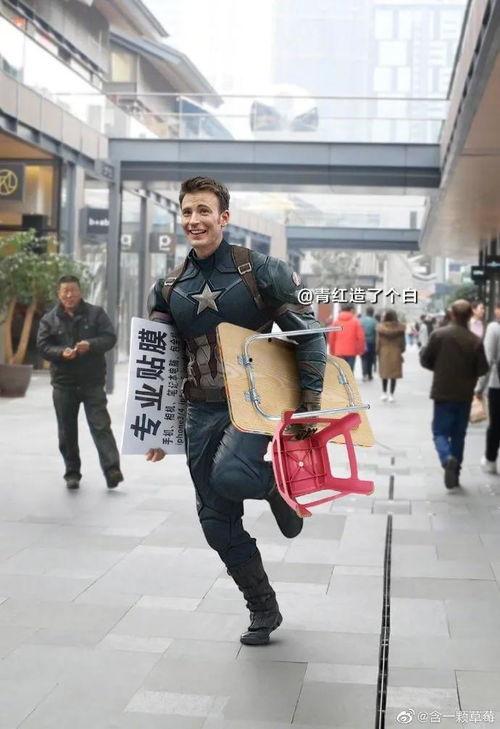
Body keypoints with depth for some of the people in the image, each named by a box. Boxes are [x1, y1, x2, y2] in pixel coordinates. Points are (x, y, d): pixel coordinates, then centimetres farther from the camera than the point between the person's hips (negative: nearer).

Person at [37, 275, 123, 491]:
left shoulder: (95, 313, 4)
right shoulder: (49, 319, 7)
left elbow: (110, 337, -2)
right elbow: (43, 346, 0)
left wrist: (91, 345, -21)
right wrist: (61, 352, -19)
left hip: (92, 381, -2)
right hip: (63, 383, 2)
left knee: (100, 425, -9)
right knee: (67, 430, 8)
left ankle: (112, 469, -14)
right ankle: (72, 472, 18)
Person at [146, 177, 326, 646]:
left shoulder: (260, 271, -6)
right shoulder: (169, 288, 7)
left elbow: (308, 335, -4)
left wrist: (310, 404, -9)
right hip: (202, 411, 5)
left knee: (229, 475, -32)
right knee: (218, 521, 6)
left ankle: (278, 484, 5)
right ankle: (263, 610, 25)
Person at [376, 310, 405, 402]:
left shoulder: (381, 327, -6)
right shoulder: (400, 327, -6)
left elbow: (378, 341, -3)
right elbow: (402, 341, -1)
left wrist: (378, 352, 6)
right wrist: (402, 350, 12)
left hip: (384, 351, 1)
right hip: (396, 352, -1)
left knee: (384, 372, 15)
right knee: (394, 374, 5)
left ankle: (384, 393, 14)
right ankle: (391, 395, 4)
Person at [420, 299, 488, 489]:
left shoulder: (438, 335, -10)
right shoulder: (475, 341, -8)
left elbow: (425, 361, -3)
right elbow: (482, 369, -5)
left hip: (443, 393, -1)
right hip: (465, 395, 2)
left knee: (440, 432, 6)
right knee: (458, 434, 14)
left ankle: (448, 459, -22)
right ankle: (454, 472, 16)